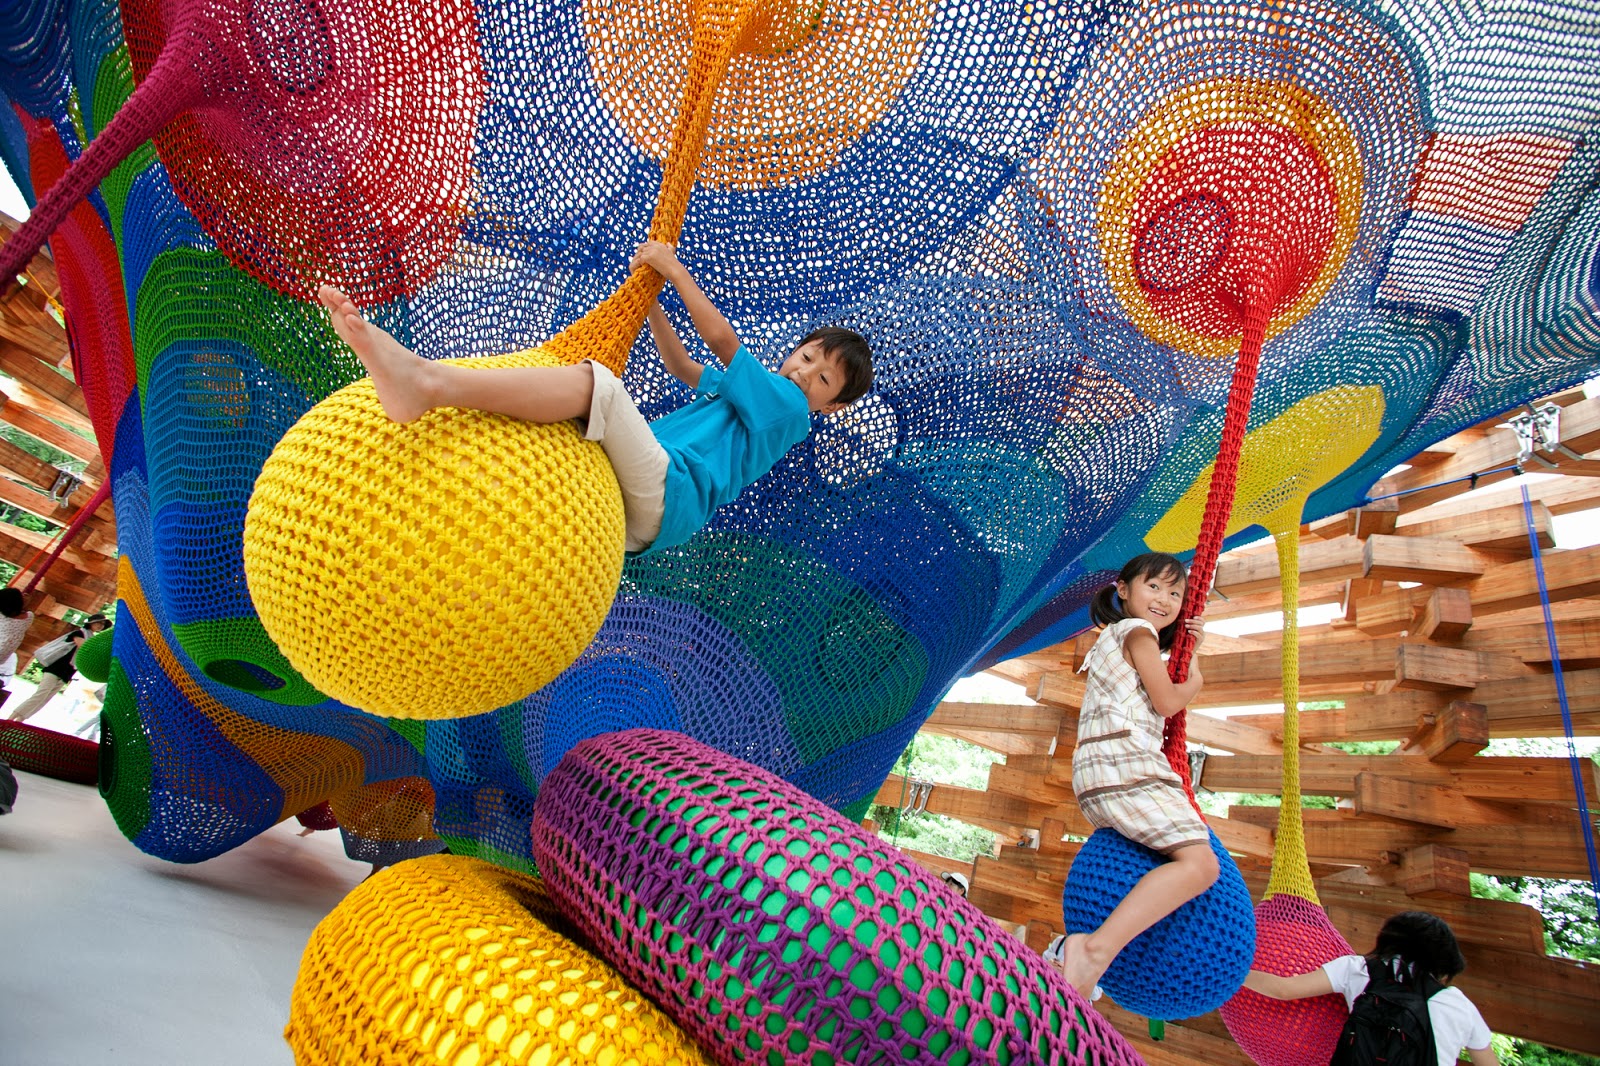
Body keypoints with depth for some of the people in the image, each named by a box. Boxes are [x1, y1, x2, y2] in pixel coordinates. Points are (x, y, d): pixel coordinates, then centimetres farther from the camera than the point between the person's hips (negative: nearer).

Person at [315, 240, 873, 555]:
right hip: (610, 492, 9)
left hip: (664, 496, -9)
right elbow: (682, 366, 45)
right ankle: (415, 368, -16)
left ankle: (426, 384, -45)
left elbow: (720, 339, 1)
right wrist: (649, 294, 37)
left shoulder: (789, 409, 6)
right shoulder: (737, 391, 33)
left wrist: (675, 269, 9)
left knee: (595, 381, -31)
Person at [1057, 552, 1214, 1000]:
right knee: (1199, 862, -23)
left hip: (1097, 777, 10)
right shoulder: (1137, 631, 3)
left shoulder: (1117, 637, 31)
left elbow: (1169, 698, 32)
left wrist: (1189, 650, 24)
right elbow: (1169, 701, -5)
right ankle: (1096, 949, -37)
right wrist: (1193, 677, 14)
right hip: (1123, 765, -10)